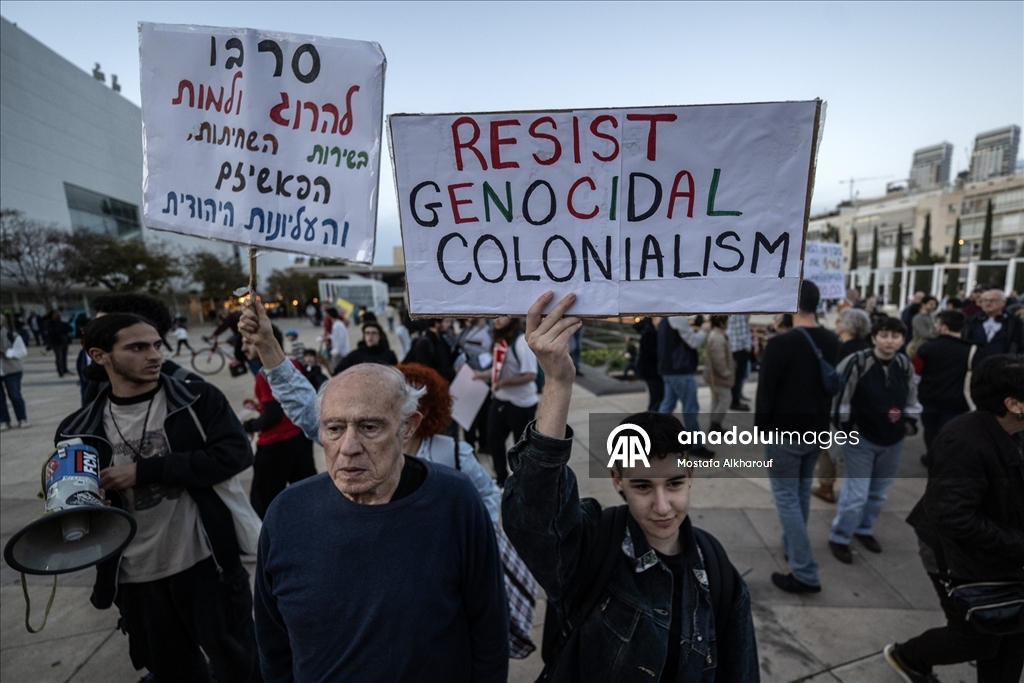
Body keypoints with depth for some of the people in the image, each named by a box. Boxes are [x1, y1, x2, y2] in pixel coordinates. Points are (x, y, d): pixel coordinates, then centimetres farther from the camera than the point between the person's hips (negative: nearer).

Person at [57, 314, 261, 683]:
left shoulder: (198, 400, -8)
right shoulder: (80, 430, 1)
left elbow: (235, 454, -20)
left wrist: (145, 471, -20)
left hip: (206, 563, -3)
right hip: (135, 578, 3)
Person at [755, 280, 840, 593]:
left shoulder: (780, 344, -21)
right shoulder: (833, 343, 2)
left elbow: (766, 392, -16)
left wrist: (761, 427, -5)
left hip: (784, 433, -7)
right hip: (817, 431, 7)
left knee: (786, 498, 1)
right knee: (802, 492, 21)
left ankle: (805, 573, 4)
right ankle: (792, 546, 38)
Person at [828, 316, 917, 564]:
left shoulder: (905, 365, -1)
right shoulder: (857, 362, -21)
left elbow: (910, 400, 15)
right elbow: (837, 394, -15)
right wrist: (845, 426, -12)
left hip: (893, 441, 6)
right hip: (860, 438, -6)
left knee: (879, 492, 19)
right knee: (856, 493, -4)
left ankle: (864, 529, 40)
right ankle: (838, 538, 15)